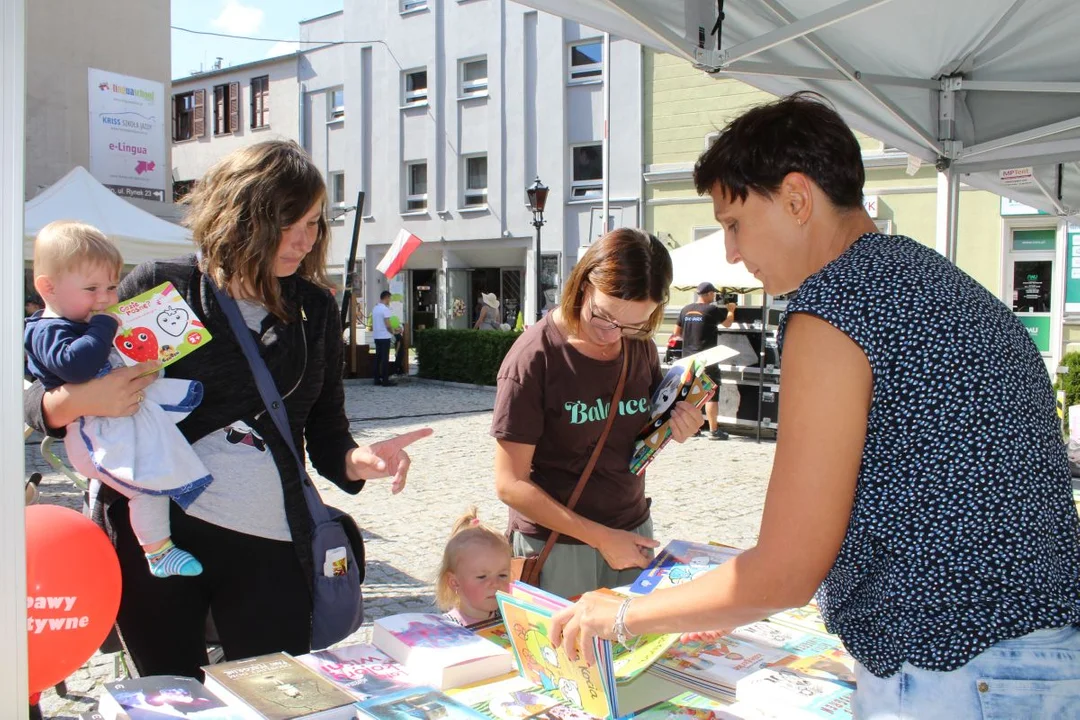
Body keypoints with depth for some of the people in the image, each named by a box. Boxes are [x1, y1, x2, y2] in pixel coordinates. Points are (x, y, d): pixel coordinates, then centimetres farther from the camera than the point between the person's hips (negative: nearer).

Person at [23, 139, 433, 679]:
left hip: (269, 547, 2)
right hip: (151, 536, -2)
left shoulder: (315, 308, 8)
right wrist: (76, 401, -21)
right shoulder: (159, 290, -2)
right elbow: (36, 396, 2)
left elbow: (324, 432, 10)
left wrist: (358, 460, -12)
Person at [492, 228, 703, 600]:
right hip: (555, 544, -5)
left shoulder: (641, 346, -1)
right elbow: (510, 484, -16)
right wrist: (600, 537, -18)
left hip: (633, 530, 5)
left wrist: (674, 430, -8)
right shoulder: (534, 356, -18)